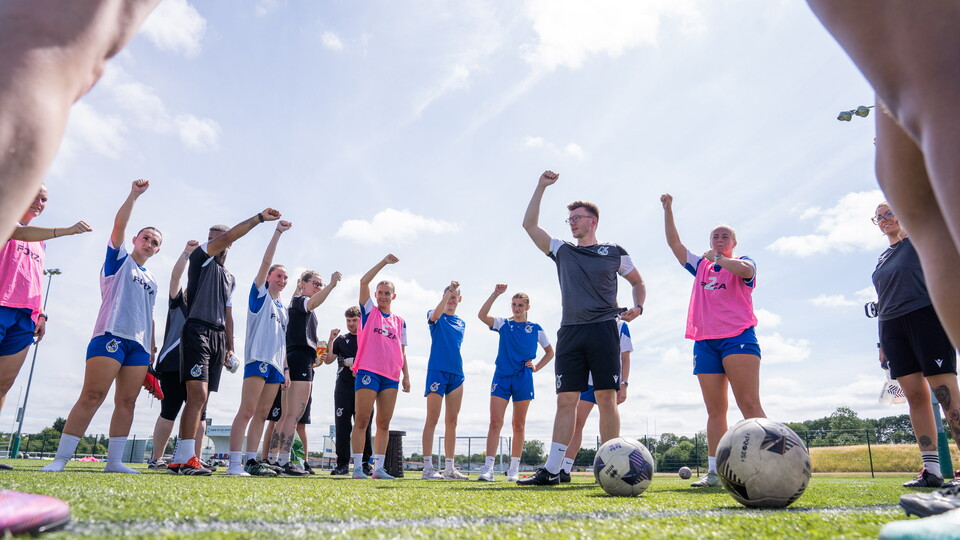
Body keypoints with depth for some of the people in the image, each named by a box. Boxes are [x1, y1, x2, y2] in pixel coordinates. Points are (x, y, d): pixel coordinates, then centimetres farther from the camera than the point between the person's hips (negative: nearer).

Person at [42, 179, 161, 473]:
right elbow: (119, 225, -3)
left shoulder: (151, 281, 24)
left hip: (139, 344, 5)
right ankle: (60, 459, -8)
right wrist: (134, 194, -9)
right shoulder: (119, 259, 12)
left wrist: (152, 347, 18)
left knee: (126, 401, 0)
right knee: (91, 396, -12)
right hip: (111, 335, -5)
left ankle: (114, 461, 2)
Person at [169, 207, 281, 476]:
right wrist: (259, 217, -10)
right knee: (198, 396, -19)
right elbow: (229, 235, -11)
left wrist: (231, 347, 16)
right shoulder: (201, 258, 5)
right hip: (198, 331, -7)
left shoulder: (230, 279, 24)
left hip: (219, 337, 7)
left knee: (200, 400, 3)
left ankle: (179, 459, 5)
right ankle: (187, 458, -21)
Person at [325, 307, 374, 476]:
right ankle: (342, 463, 3)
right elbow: (328, 360, 8)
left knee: (364, 425, -2)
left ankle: (365, 463, 5)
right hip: (343, 387, 2)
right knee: (342, 426, -2)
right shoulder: (341, 339, 15)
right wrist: (331, 340, -3)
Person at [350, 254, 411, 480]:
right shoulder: (369, 311, 8)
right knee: (362, 421, -5)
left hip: (391, 376, 4)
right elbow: (363, 281, -4)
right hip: (368, 372, -4)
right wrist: (384, 262, -4)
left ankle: (379, 468, 8)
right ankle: (358, 467, -1)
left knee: (384, 423, 4)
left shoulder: (400, 322, 17)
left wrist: (406, 375, 9)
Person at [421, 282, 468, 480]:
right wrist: (449, 291, -27)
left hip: (457, 374, 6)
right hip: (437, 371, -5)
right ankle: (428, 467, -7)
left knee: (452, 422, 7)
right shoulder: (436, 317, 3)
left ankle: (450, 468, 11)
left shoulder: (462, 323, 18)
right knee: (432, 420, -8)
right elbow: (435, 315, -21)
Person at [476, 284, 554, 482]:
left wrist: (536, 367, 4)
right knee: (495, 422, -9)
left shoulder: (536, 329, 8)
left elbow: (550, 352, 18)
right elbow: (482, 315, -10)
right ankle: (488, 468, -12)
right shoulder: (503, 324, 8)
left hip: (523, 379, 0)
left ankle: (514, 469, 14)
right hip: (501, 377, 0)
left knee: (519, 425, 6)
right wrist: (495, 294, -16)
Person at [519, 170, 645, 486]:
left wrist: (638, 307, 2)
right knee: (565, 401, -1)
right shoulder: (562, 252, 18)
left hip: (603, 330, -2)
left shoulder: (614, 253, 12)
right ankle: (551, 470, -1)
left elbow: (638, 283, 22)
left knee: (607, 399, -5)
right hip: (570, 332, 2)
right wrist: (541, 187, 15)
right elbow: (529, 225, 16)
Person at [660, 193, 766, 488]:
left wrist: (718, 258, -2)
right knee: (715, 411, 2)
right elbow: (674, 243, 21)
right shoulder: (700, 266, 22)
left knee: (749, 404, -14)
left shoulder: (743, 262, 10)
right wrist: (668, 210, 14)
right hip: (705, 342, 5)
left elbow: (745, 270, -15)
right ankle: (713, 472, 0)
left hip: (738, 337, -4)